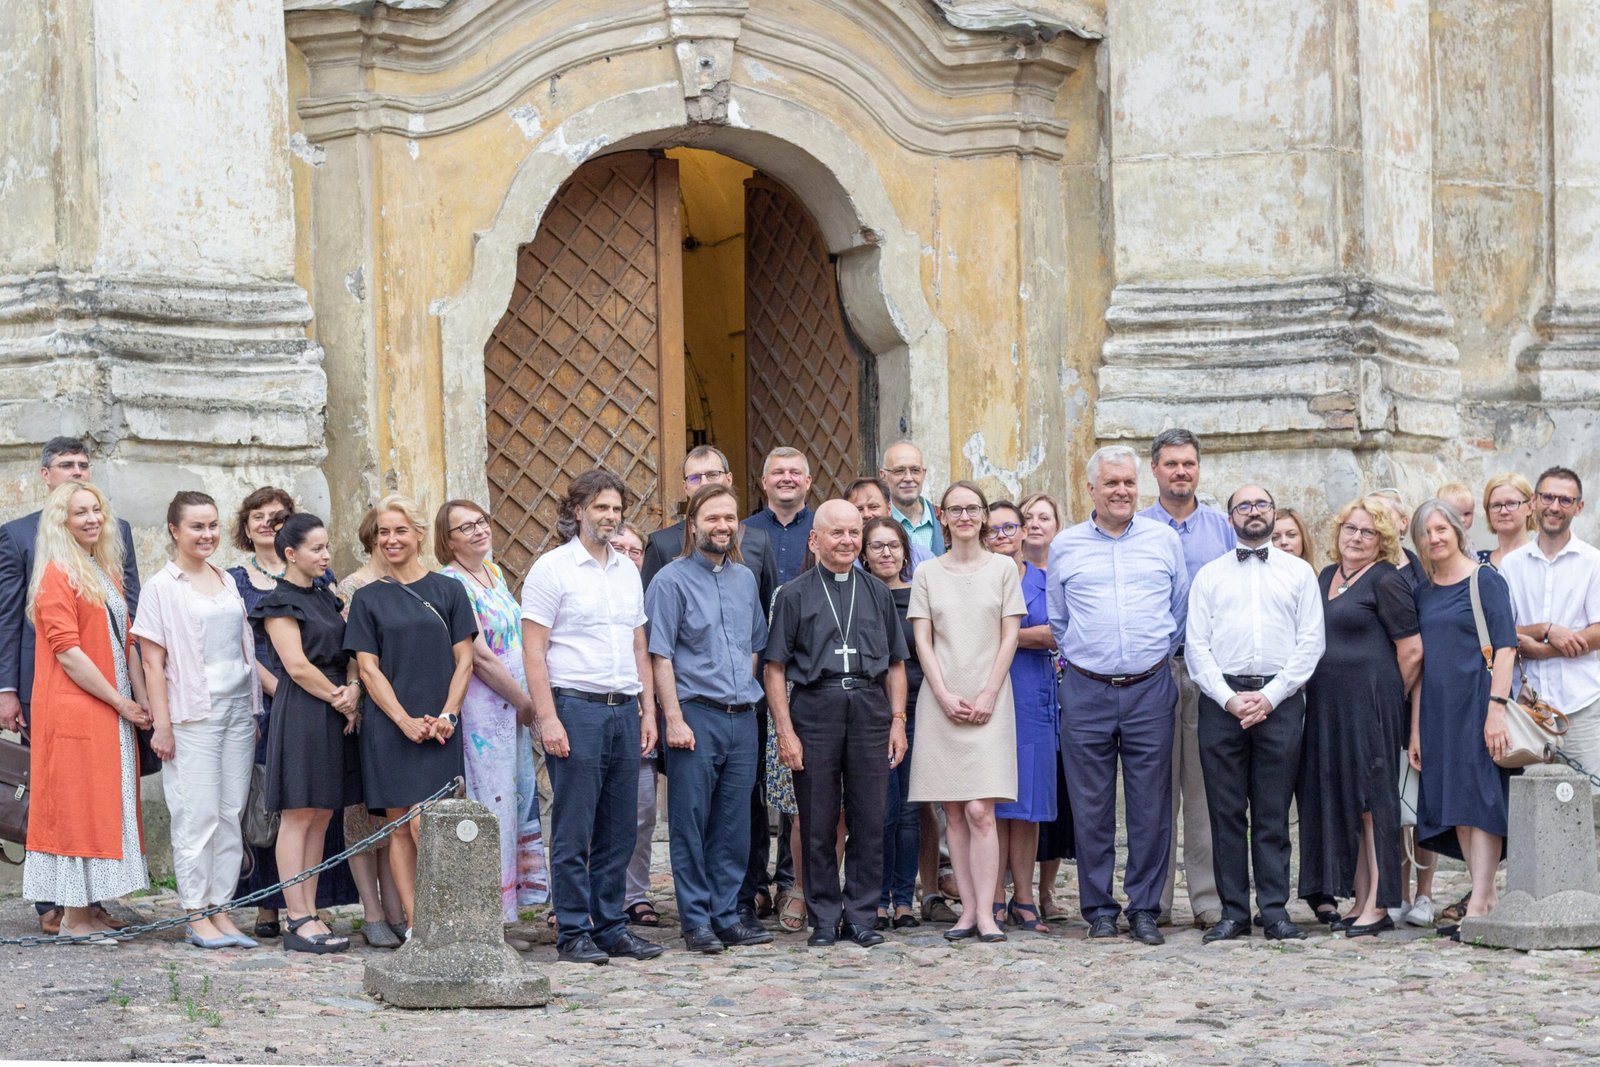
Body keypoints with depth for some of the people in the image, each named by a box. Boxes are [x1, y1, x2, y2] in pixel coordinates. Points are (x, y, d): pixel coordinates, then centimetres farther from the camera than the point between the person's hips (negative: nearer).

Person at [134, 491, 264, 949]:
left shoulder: (228, 581, 14)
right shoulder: (162, 587, -2)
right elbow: (153, 662, -6)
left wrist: (256, 708, 14)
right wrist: (162, 725, -11)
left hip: (238, 708, 6)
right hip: (193, 713, -6)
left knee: (231, 813, 5)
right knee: (198, 814, -6)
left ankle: (222, 910, 9)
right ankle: (197, 916, -1)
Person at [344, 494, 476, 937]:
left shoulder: (448, 591, 8)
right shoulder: (368, 598, 7)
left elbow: (464, 660, 6)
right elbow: (368, 668, 2)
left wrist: (446, 715, -8)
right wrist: (405, 721, -10)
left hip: (438, 728, -1)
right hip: (388, 727, 1)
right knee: (398, 825, -1)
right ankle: (414, 921, 2)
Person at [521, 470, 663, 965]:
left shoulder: (627, 571, 16)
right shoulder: (552, 568, -4)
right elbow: (533, 651, -8)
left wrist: (647, 710, 13)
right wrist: (548, 718, -15)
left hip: (623, 710, 6)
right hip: (575, 707, -6)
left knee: (618, 830, 8)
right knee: (573, 831, -4)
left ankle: (611, 926, 15)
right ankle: (573, 933, 1)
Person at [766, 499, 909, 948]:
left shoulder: (877, 593, 14)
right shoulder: (794, 596, 4)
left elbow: (896, 663, 17)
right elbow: (775, 667, 1)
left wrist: (898, 720, 7)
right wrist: (785, 731, -7)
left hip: (869, 708, 2)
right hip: (814, 707, -2)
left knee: (869, 818, 2)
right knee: (818, 821, 1)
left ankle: (861, 915, 11)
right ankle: (824, 918, 9)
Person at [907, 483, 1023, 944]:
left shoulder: (1003, 568, 7)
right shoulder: (927, 573, 9)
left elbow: (1009, 637, 3)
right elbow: (922, 641, 5)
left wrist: (988, 696, -6)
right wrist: (945, 696, -7)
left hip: (988, 702, -2)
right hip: (940, 702, 2)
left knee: (979, 811, -11)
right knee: (953, 814, 0)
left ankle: (986, 913, -11)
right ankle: (968, 909, 3)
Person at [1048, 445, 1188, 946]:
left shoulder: (1165, 540, 8)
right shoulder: (1065, 546, 8)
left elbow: (1182, 609, 15)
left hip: (1150, 689, 0)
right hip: (1086, 692, 0)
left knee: (1150, 805, 0)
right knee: (1091, 806, 1)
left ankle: (1145, 909, 7)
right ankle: (1099, 910, 8)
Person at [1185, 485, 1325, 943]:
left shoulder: (1299, 573, 11)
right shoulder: (1209, 575, 13)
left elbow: (1311, 642, 3)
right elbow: (1196, 646, 6)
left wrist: (1270, 696, -7)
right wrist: (1230, 699, -7)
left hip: (1280, 698, -1)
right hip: (1221, 698, 1)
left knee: (1273, 814, -1)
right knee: (1226, 811, 0)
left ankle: (1275, 911, 2)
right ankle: (1233, 912, 3)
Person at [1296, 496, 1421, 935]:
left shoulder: (1386, 581, -7)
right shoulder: (1326, 577, 15)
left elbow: (1412, 651, -9)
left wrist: (1388, 698, 0)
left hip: (1369, 703, -8)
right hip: (1327, 706, 8)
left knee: (1371, 800, -6)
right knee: (1338, 800, 7)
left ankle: (1378, 905, -4)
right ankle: (1359, 901, 11)